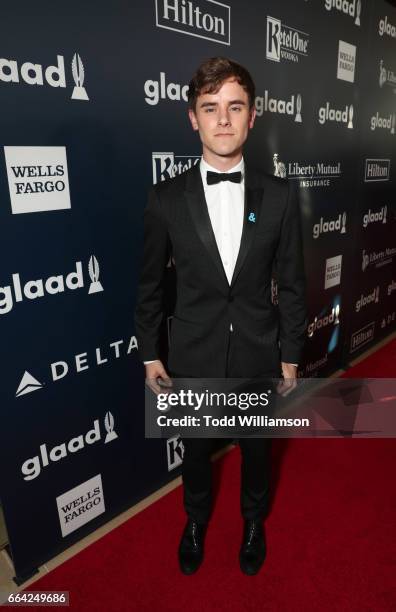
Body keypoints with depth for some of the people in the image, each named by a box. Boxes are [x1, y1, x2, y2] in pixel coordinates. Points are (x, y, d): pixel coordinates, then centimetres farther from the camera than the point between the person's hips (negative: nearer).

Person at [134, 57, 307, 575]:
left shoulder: (280, 196, -8)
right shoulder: (166, 199, -9)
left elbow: (291, 284, -2)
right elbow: (150, 286, -1)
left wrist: (290, 357, 1)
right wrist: (150, 355, 2)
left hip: (259, 356, 1)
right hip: (194, 358, 0)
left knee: (257, 448, 23)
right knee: (196, 451, 22)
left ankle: (254, 521, 54)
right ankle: (196, 519, 54)